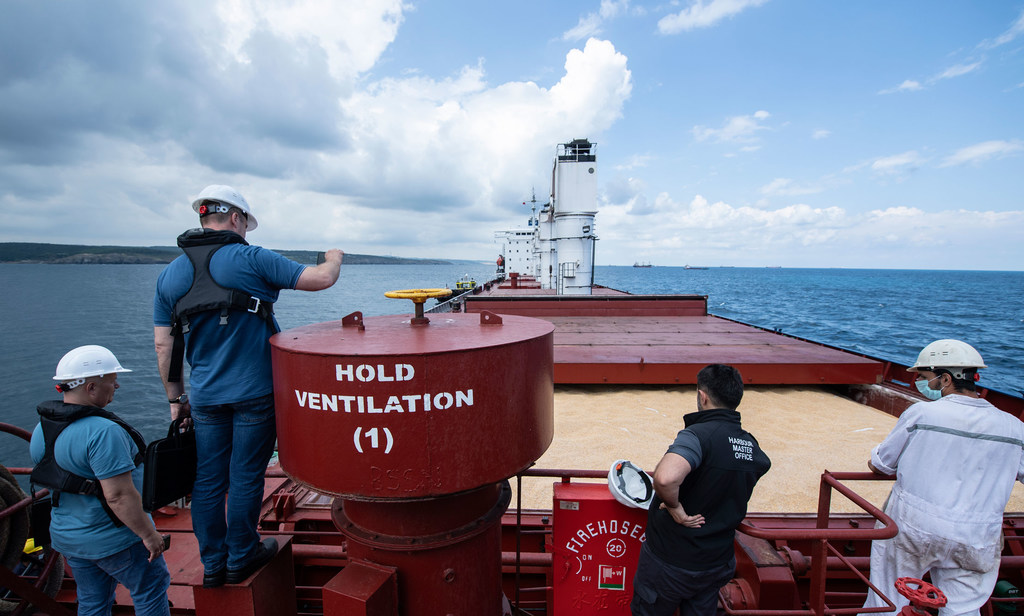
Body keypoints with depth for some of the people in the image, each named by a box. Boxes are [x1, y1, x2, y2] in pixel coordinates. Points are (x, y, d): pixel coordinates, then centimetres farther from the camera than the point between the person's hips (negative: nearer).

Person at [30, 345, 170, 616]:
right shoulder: (103, 431, -30)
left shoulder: (42, 428, -1)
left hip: (66, 537, 9)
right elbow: (119, 496, -31)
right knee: (151, 590, 12)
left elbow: (54, 482, 12)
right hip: (113, 539, -8)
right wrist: (149, 534, -20)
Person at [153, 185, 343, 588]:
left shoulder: (169, 274, 7)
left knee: (208, 480, 14)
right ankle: (240, 559, 25)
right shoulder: (250, 259, -10)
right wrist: (334, 258, 10)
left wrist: (175, 399, 16)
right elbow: (321, 279, -12)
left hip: (205, 397, 5)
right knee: (245, 478, 8)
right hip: (254, 394, -5)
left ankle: (213, 564, 28)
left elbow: (164, 345, 9)